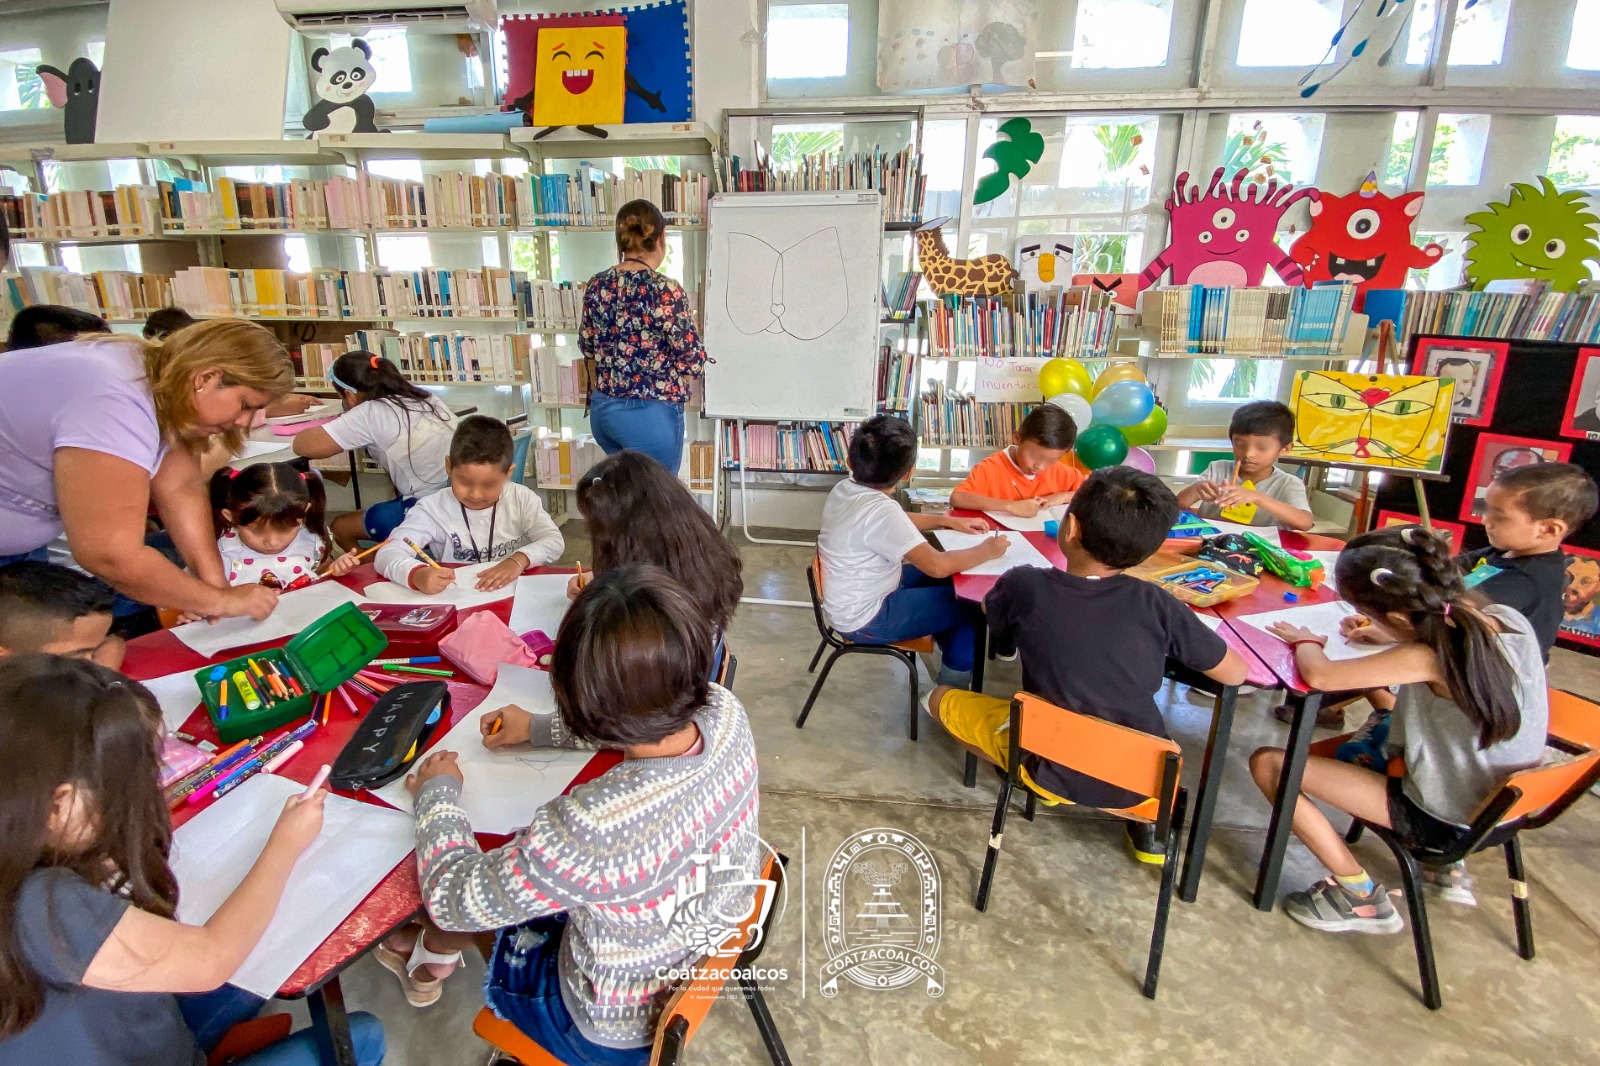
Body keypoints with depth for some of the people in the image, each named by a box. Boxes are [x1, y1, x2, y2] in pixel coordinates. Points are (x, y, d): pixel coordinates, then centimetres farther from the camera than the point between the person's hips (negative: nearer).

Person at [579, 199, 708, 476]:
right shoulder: (665, 289, -17)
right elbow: (693, 362, -17)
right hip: (650, 414, -7)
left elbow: (588, 348, 13)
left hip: (602, 409, 7)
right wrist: (691, 329, 4)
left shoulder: (597, 285, 2)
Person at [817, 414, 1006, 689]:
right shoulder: (879, 510, -32)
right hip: (865, 619, -9)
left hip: (857, 598, 9)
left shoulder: (845, 488, -3)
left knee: (949, 582, 20)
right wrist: (986, 550, -16)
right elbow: (937, 565, -33)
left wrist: (946, 520, 10)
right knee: (970, 609, -2)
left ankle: (951, 654, 36)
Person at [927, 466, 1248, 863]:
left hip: (1055, 774, -2)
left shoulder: (1025, 586, -18)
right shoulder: (1156, 603, -14)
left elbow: (989, 612, 5)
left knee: (941, 698, 14)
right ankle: (1144, 817, 19)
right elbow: (1235, 674, -2)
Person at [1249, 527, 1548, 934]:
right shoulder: (1510, 620, -10)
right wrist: (1386, 633, 5)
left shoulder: (1429, 659, -32)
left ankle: (1360, 895, 4)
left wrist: (1305, 641, -10)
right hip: (1500, 803, 8)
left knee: (1268, 762, -12)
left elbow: (1319, 675, -30)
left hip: (1443, 820, -8)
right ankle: (1446, 866, 34)